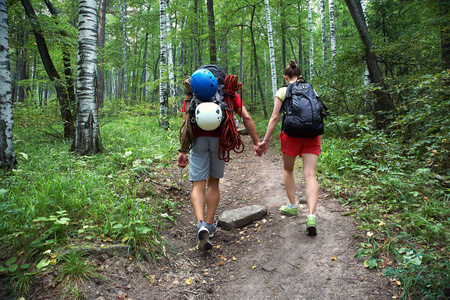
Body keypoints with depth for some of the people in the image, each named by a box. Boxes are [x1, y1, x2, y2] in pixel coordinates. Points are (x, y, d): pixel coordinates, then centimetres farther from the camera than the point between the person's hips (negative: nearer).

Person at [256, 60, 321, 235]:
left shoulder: (282, 92, 4)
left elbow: (275, 117, -3)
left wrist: (265, 140, -1)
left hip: (291, 134, -2)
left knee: (288, 170, 19)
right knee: (310, 175, -3)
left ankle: (292, 206, 27)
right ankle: (311, 216, -16)